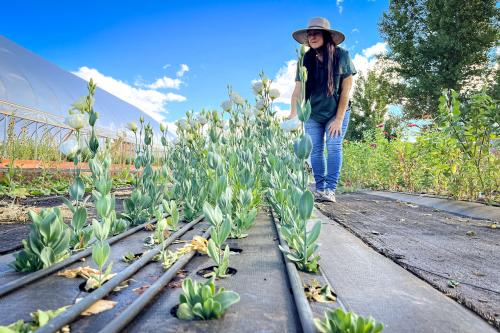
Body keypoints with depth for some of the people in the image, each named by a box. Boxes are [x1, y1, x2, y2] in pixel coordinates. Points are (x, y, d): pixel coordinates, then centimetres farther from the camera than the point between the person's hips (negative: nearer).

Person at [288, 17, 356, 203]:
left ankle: (331, 190, -7)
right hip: (313, 114, 3)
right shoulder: (306, 60, -7)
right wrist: (292, 115, -25)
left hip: (336, 112, -2)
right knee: (315, 150, 0)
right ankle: (319, 189, 8)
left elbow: (346, 89, -13)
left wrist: (339, 119, -15)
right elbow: (297, 90, -12)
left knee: (333, 147, -11)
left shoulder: (341, 55, -13)